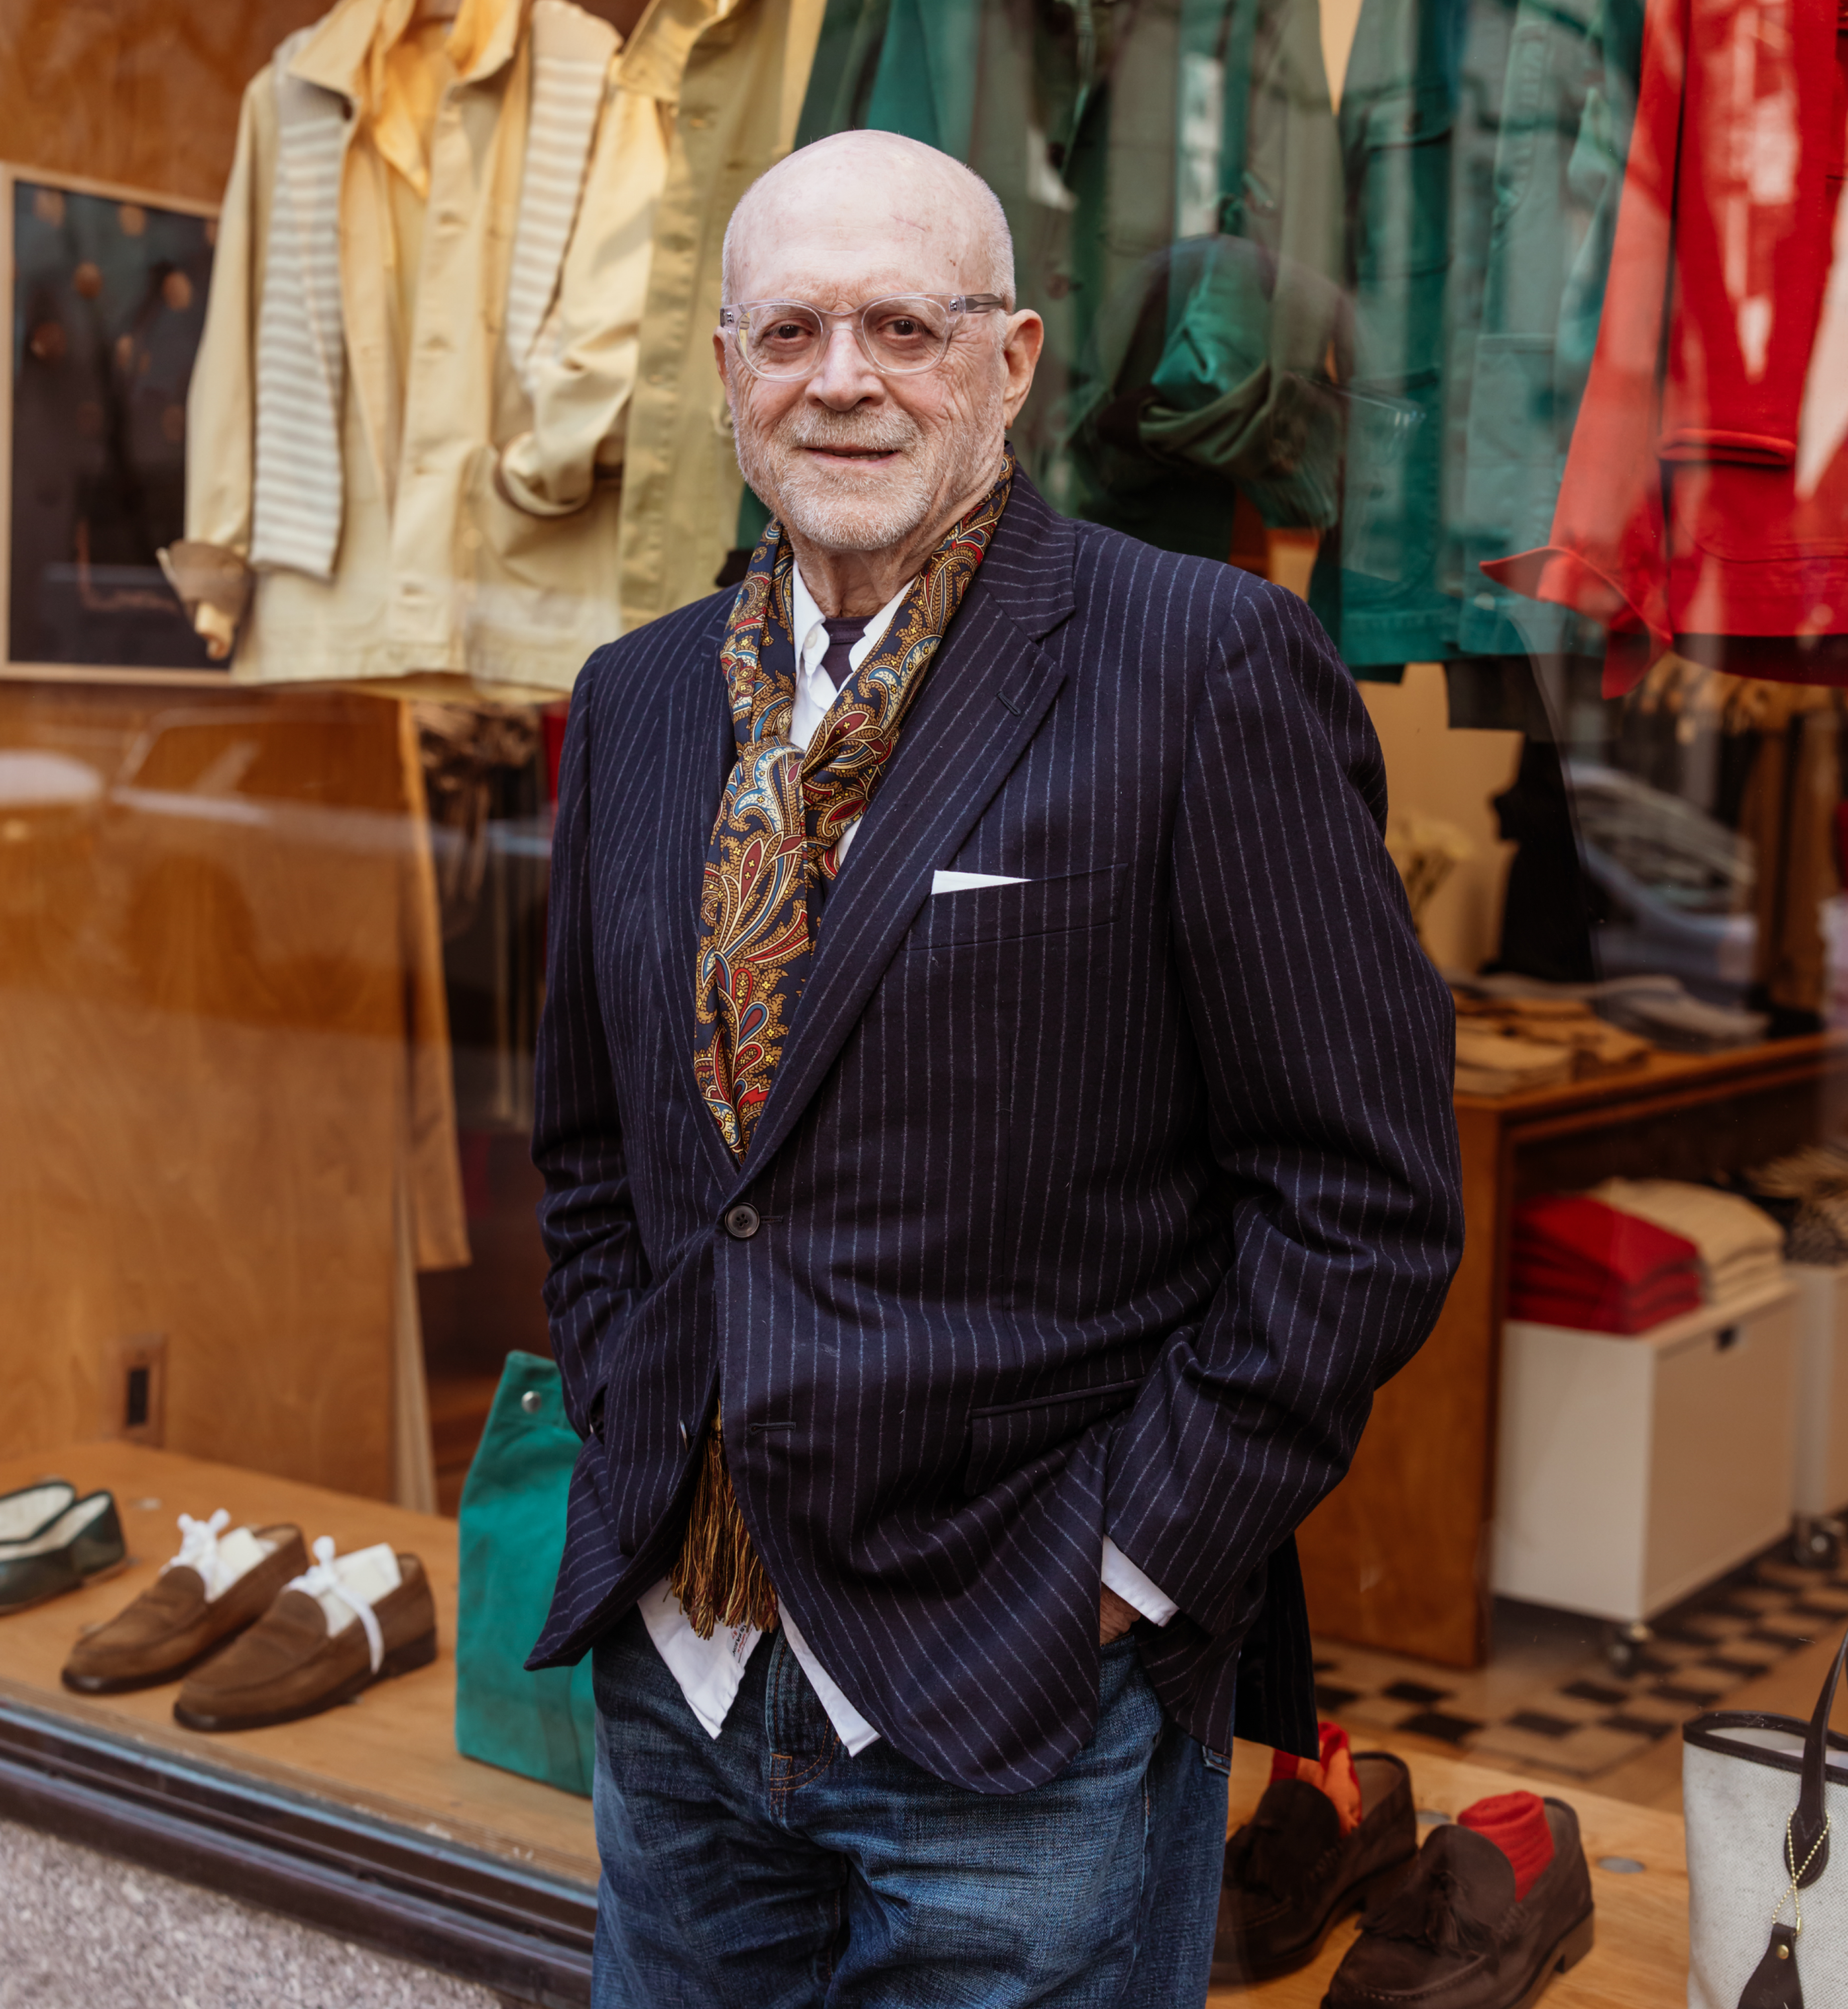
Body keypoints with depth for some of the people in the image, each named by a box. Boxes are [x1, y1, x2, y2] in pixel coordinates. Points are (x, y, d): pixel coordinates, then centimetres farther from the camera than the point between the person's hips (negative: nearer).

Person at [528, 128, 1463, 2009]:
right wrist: (634, 1469, 7)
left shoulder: (1210, 664, -10)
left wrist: (1125, 1566, -12)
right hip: (681, 1677, 6)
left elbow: (1361, 1195, -12)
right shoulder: (640, 702, 8)